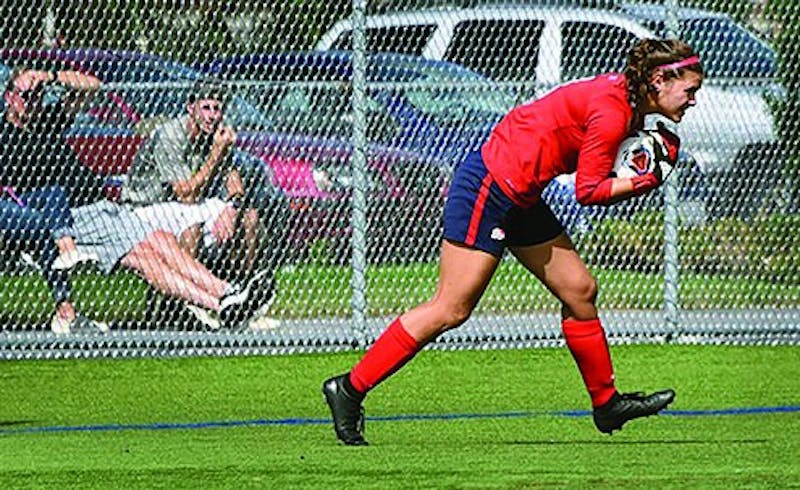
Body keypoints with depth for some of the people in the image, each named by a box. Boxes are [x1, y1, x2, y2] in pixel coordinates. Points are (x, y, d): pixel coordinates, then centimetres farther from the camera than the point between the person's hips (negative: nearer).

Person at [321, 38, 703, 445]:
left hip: (518, 196, 10)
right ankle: (350, 388, -3)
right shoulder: (611, 111, -20)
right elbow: (589, 191, -18)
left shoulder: (623, 97, 8)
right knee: (450, 311, -8)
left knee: (580, 291, 11)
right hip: (488, 188, -10)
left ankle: (607, 404, 23)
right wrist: (647, 182, -12)